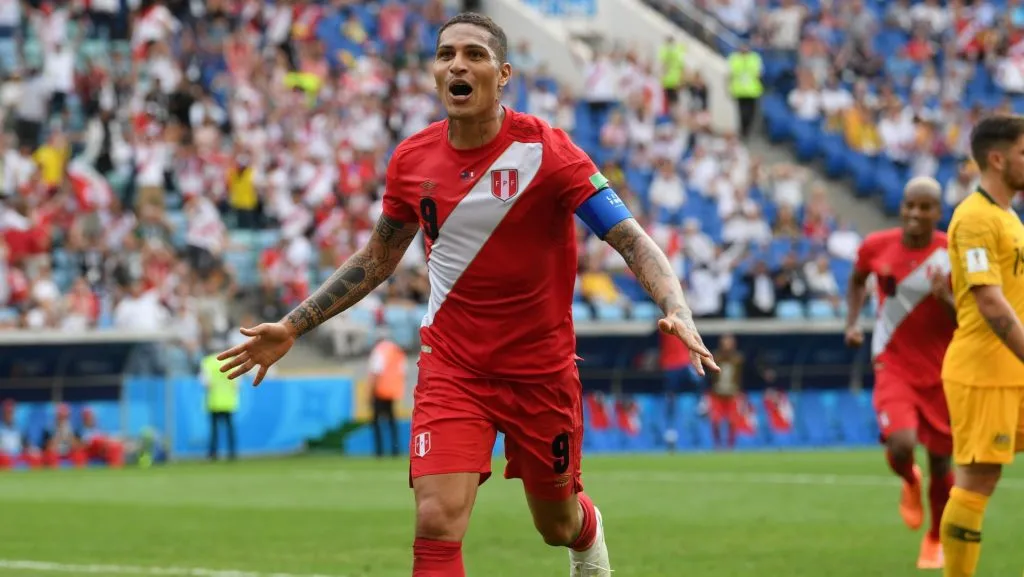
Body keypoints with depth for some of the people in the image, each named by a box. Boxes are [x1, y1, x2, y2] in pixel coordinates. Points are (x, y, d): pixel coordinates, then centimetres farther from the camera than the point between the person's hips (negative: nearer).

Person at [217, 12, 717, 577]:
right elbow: (376, 259, 13)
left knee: (557, 524, 17)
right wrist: (290, 328, 12)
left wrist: (676, 309, -38)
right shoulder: (411, 160, -3)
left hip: (543, 370, -2)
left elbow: (633, 240, -19)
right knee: (436, 523, -19)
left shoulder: (546, 152, -16)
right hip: (451, 366, 2)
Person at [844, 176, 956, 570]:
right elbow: (857, 280, 18)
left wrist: (946, 298, -28)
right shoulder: (876, 247, -5)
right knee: (901, 446, -23)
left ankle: (936, 539, 33)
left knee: (940, 461, 7)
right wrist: (853, 322, 4)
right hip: (894, 366, 0)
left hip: (941, 371, 0)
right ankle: (910, 482, 16)